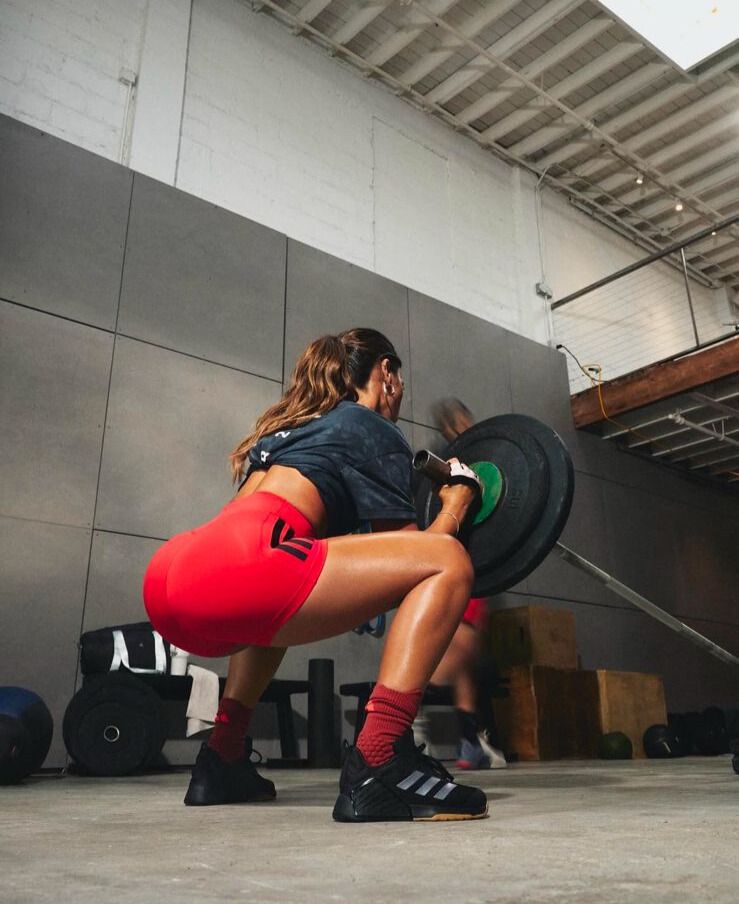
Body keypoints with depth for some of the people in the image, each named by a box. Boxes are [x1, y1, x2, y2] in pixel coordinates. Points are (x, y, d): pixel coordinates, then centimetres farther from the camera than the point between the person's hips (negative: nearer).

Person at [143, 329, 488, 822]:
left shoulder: (293, 425, 35)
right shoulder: (374, 429, 13)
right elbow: (409, 550, 11)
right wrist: (460, 494, 25)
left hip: (171, 575, 9)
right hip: (235, 570, -9)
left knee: (278, 597, 41)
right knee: (449, 562, -3)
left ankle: (223, 762, 31)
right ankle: (380, 767, -13)